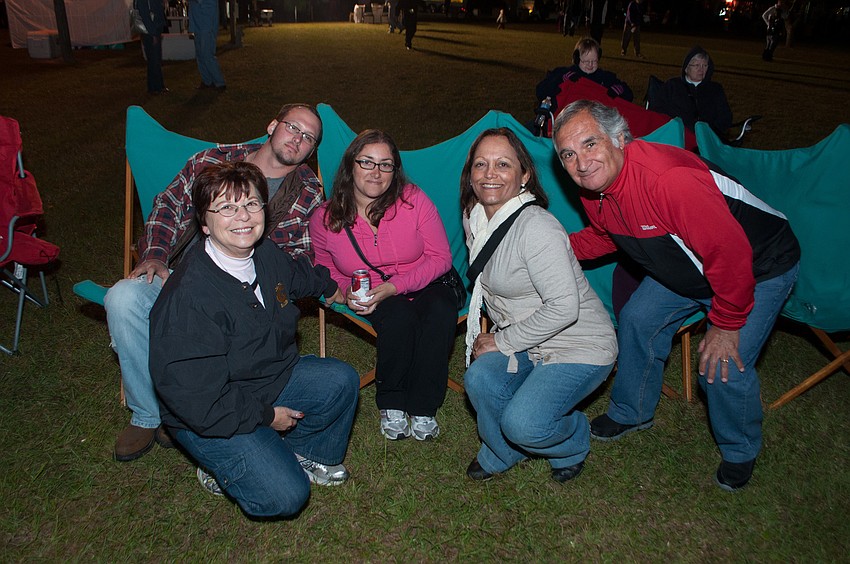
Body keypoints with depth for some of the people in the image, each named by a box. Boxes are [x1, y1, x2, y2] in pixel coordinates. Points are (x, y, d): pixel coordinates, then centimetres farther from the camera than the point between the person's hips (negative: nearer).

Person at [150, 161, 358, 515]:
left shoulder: (264, 254, -6)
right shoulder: (189, 298, -32)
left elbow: (298, 274, 21)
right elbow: (195, 398, -28)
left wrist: (331, 289, 37)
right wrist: (266, 415, -20)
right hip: (208, 417, -8)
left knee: (342, 380, -3)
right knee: (284, 496, -18)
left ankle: (307, 453, 21)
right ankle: (220, 468, 12)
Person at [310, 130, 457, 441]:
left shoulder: (413, 200, -11)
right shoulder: (324, 219, -6)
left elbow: (441, 257, -8)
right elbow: (326, 270, 11)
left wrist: (395, 286, -21)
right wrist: (347, 292, -12)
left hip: (424, 286, 1)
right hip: (371, 298, 0)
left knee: (442, 314, -32)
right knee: (399, 319, -33)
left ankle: (422, 408, -12)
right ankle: (391, 404, -7)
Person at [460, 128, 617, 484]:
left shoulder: (536, 227, -26)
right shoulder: (475, 217, 0)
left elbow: (563, 307, -29)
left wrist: (503, 342, -18)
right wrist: (494, 337, 5)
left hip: (580, 347, -7)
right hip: (527, 341, 7)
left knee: (522, 424, -24)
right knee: (479, 378, -21)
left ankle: (574, 440, 13)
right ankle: (501, 453, 10)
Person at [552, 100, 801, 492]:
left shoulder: (670, 180, -41)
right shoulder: (593, 187, -13)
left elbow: (730, 254, -35)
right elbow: (603, 236, 8)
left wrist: (726, 325, -22)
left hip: (759, 266, -7)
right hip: (684, 268, 8)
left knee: (724, 366, -14)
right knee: (638, 320, 9)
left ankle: (740, 452, 19)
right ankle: (632, 413, 35)